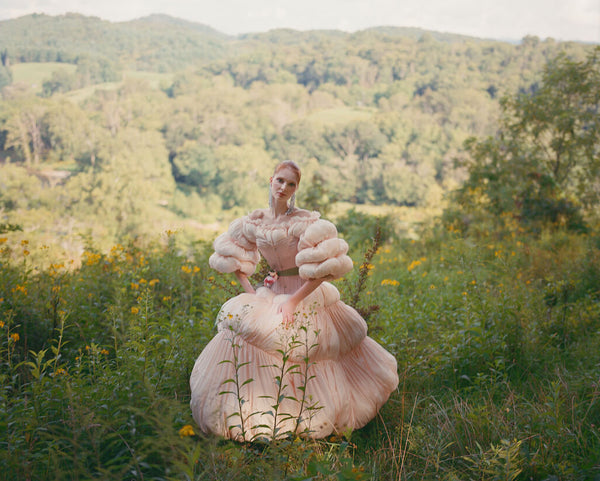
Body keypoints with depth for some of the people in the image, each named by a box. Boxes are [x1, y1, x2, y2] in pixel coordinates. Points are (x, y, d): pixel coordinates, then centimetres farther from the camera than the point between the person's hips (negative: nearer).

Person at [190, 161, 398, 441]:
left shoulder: (306, 222, -14)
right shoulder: (254, 223, 0)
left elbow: (325, 268, -19)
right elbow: (230, 257, 15)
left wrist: (293, 301, -20)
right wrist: (249, 289, 3)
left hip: (307, 298, -4)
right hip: (269, 297, 4)